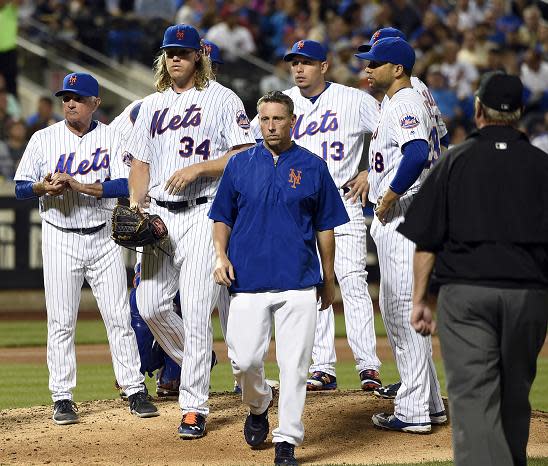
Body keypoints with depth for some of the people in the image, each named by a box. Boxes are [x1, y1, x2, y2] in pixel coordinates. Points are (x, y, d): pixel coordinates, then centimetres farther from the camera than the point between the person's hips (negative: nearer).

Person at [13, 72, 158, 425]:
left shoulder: (111, 138, 0)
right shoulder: (44, 139, 3)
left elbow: (124, 185, -12)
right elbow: (21, 188, 3)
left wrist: (76, 185, -21)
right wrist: (44, 187, -19)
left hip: (103, 237, 0)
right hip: (60, 240, 0)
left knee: (119, 316, 1)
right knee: (61, 321, -1)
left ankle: (135, 390, 8)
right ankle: (63, 398, 5)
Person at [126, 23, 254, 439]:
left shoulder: (223, 99, 0)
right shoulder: (152, 105, 18)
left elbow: (245, 155, -6)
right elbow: (141, 163, 18)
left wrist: (197, 168, -17)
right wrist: (135, 209, 2)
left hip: (203, 214, -6)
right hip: (160, 216, 6)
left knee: (196, 312, -10)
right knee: (150, 305, 1)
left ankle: (194, 408, -8)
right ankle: (194, 359, 30)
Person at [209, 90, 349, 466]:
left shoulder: (313, 167, 5)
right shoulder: (240, 164, 8)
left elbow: (325, 226, 10)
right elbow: (223, 217, 14)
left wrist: (329, 279, 10)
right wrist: (221, 256, -3)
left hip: (299, 283, -1)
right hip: (249, 280, 1)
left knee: (294, 364, -3)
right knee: (245, 359, -4)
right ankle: (258, 407, 26)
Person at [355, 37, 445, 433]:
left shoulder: (404, 104, -16)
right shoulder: (416, 101, 17)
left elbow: (417, 153, -33)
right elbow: (431, 152, 24)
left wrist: (388, 197, -24)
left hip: (402, 220, -11)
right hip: (396, 222, 11)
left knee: (403, 311, -8)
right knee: (396, 309, 17)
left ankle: (413, 412, -5)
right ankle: (430, 404, 22)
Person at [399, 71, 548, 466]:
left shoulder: (456, 161, 3)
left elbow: (427, 240, 1)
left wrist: (419, 300, 7)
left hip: (465, 293, -2)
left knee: (473, 400, -8)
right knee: (514, 399, 16)